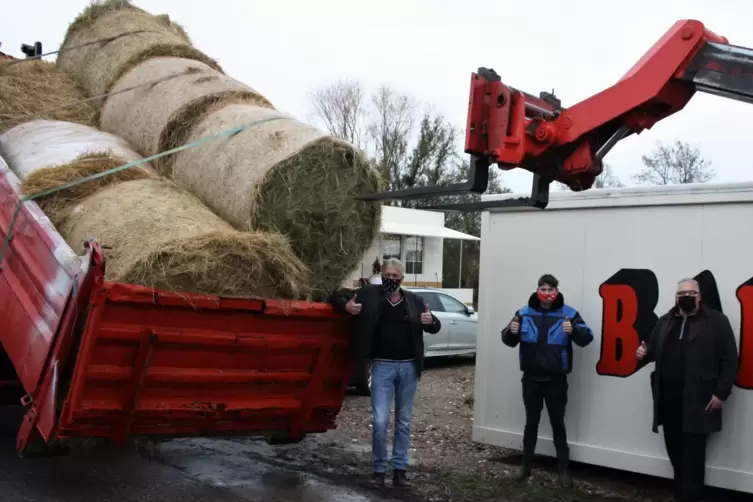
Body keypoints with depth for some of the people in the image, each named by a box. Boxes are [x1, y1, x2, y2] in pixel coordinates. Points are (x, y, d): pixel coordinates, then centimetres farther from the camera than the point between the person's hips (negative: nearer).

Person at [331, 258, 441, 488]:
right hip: (382, 366, -2)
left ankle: (400, 468, 20)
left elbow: (435, 327, 12)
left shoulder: (414, 300, 5)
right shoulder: (369, 293, -1)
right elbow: (338, 296, 7)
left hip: (408, 367, 2)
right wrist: (346, 305, -15)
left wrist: (431, 321, -12)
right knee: (380, 421, -7)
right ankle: (379, 469, 9)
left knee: (404, 422, 10)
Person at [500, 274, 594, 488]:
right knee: (531, 422, 12)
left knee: (558, 423, 6)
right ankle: (526, 465, 23)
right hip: (531, 378, 2)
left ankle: (564, 469, 16)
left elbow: (587, 338, -13)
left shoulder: (568, 313, -7)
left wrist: (574, 330, -35)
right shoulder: (524, 313, 0)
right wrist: (511, 332, -20)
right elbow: (509, 341, 4)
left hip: (556, 380, -2)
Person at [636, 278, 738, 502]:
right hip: (668, 398, 5)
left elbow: (730, 359, -6)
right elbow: (654, 349, 19)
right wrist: (643, 353, -6)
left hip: (698, 400, -5)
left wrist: (721, 393, -11)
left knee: (693, 453, -4)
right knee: (675, 450, 13)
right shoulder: (665, 322, 15)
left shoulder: (716, 321, -2)